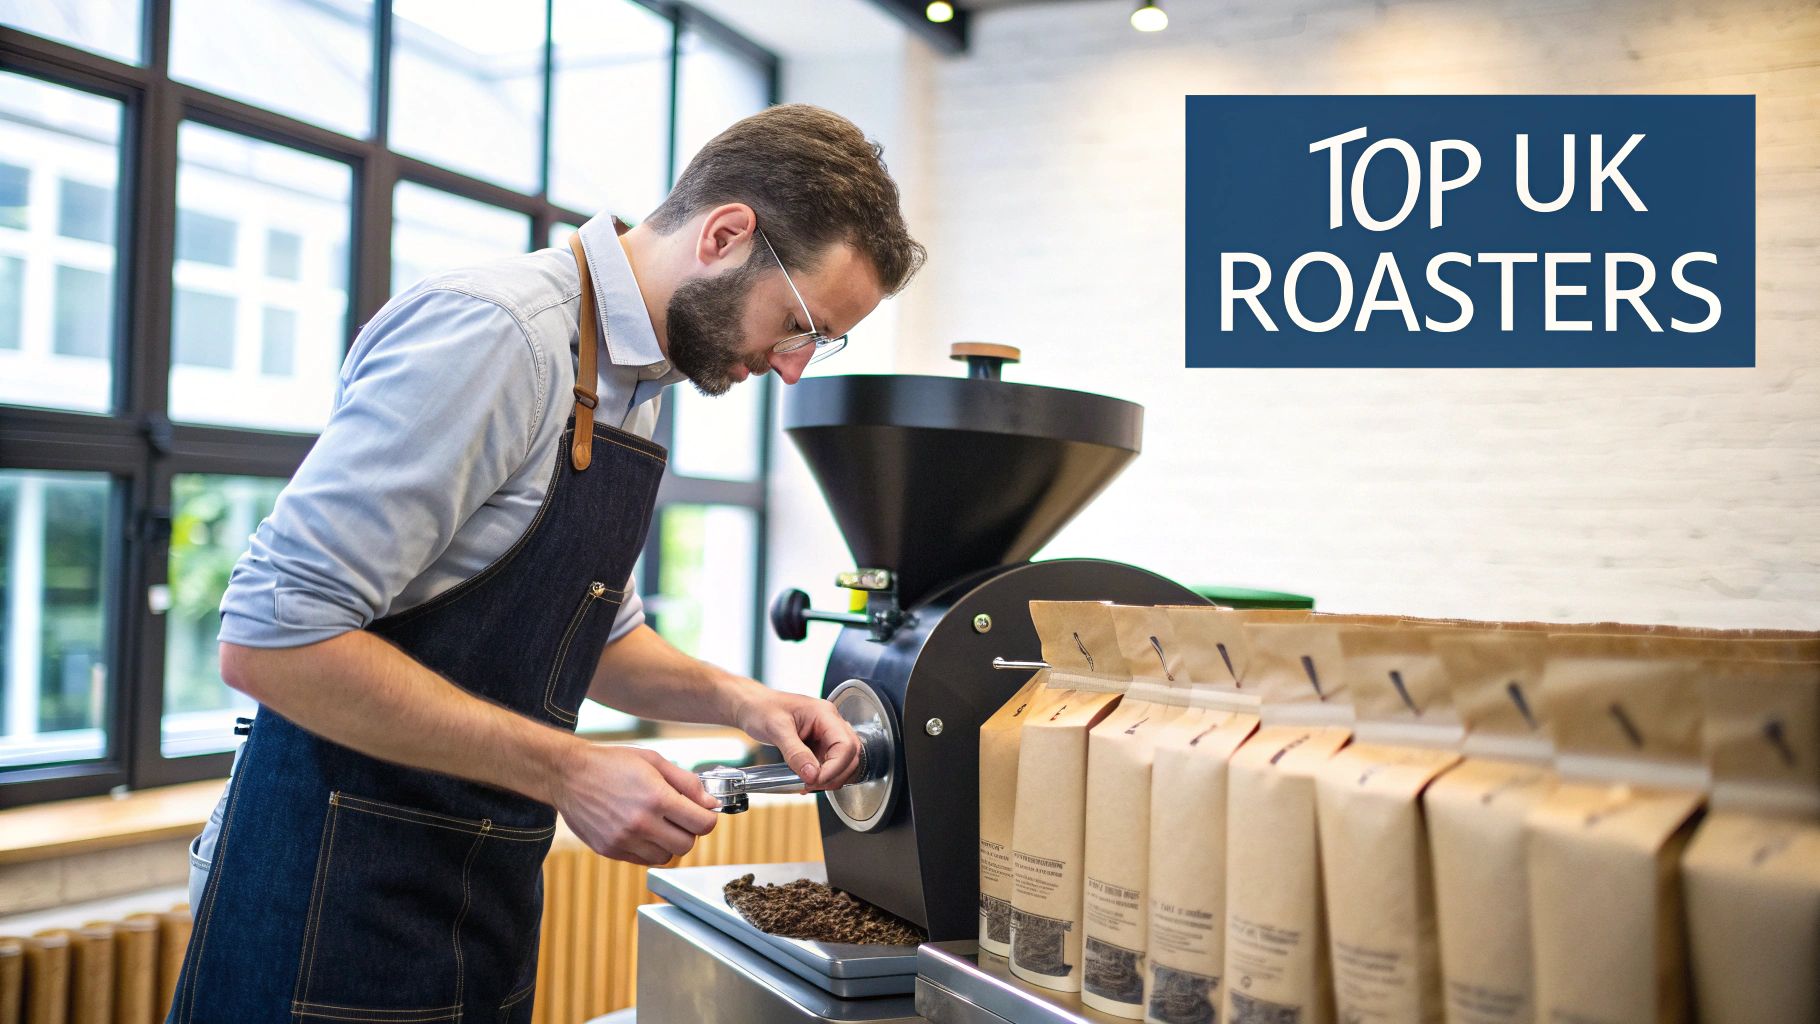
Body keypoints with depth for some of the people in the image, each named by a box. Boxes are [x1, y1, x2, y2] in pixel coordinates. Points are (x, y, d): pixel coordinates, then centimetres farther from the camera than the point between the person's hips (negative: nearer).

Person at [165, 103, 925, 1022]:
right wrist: (566, 771, -22)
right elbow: (269, 639, -25)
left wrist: (738, 701, 2)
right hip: (341, 902, -9)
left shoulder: (634, 380, 9)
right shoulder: (492, 333, -21)